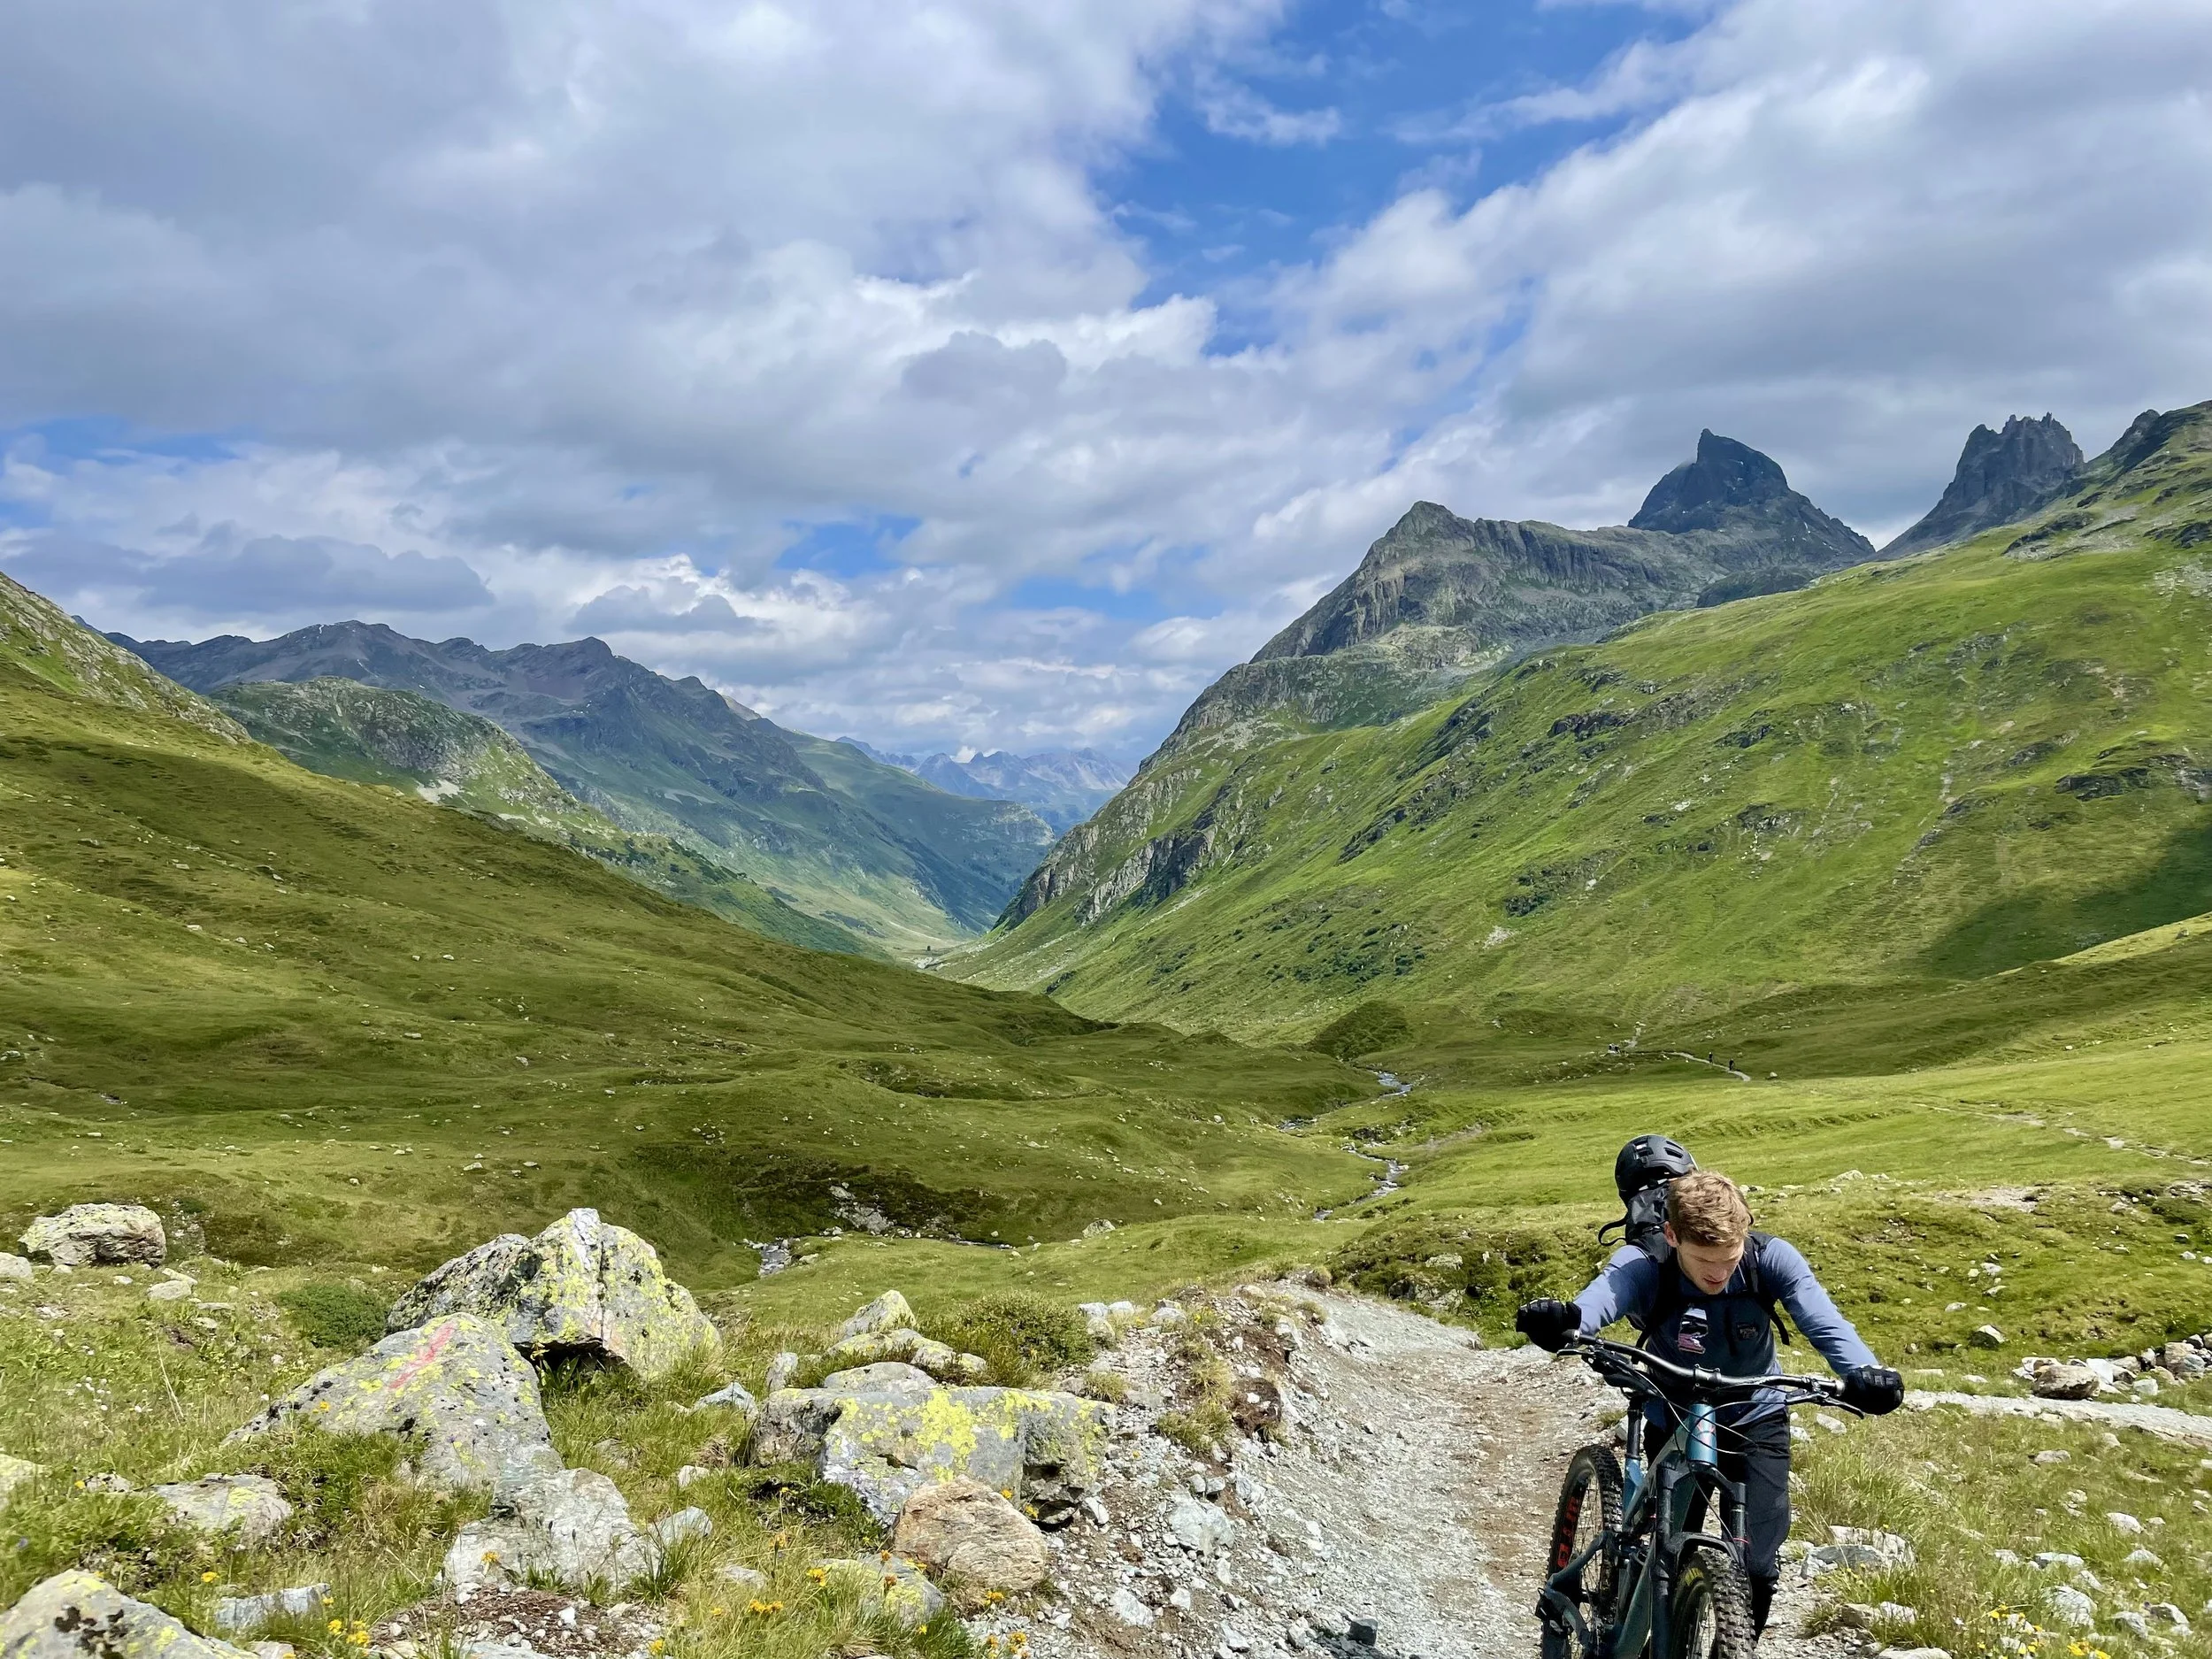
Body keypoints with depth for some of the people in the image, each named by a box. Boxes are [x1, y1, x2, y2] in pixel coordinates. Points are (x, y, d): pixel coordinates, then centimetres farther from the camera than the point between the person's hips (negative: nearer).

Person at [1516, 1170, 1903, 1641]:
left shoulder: (1771, 1257, -23)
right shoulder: (1641, 1265, -29)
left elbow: (1824, 1322, -36)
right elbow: (1602, 1296, -49)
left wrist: (1863, 1371, -58)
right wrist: (1565, 1321, -73)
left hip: (1757, 1420, 1)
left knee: (1757, 1567, -6)